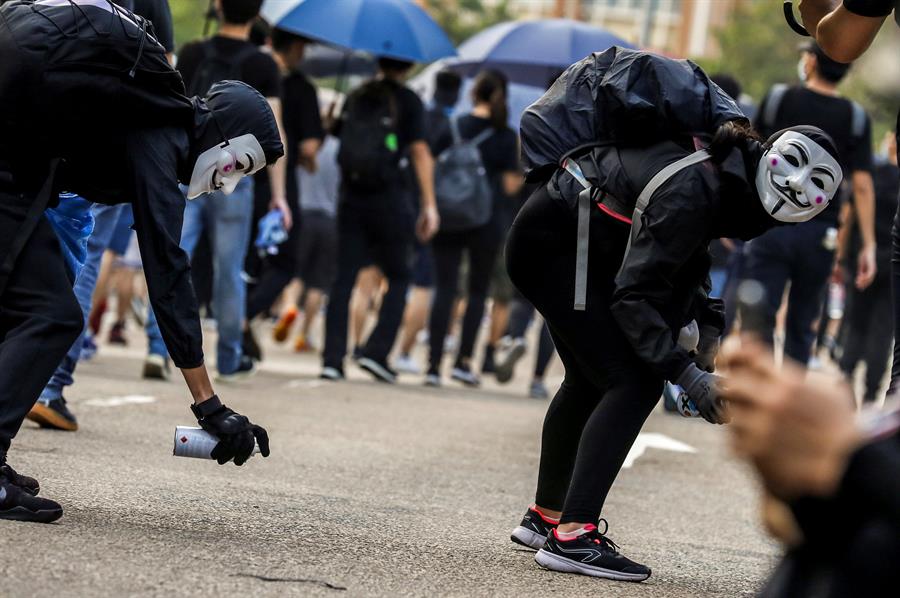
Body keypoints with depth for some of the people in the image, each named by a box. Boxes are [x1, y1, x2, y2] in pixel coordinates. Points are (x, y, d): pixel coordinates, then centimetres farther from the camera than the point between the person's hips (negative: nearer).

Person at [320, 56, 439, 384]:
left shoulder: (356, 97, 11)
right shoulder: (408, 101, -2)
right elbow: (420, 153, -8)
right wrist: (429, 205, -9)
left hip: (351, 197, 4)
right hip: (391, 200, -4)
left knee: (344, 277, 4)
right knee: (398, 277, 9)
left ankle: (332, 359, -3)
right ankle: (377, 351, -5)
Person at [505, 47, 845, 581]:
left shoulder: (720, 173, -2)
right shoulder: (690, 193, -29)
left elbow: (686, 257, 13)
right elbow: (633, 295, -27)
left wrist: (705, 328, 1)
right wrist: (688, 375, -26)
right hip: (554, 246, -10)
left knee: (592, 378, 21)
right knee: (634, 382, -14)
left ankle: (546, 516, 35)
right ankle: (571, 535, -20)